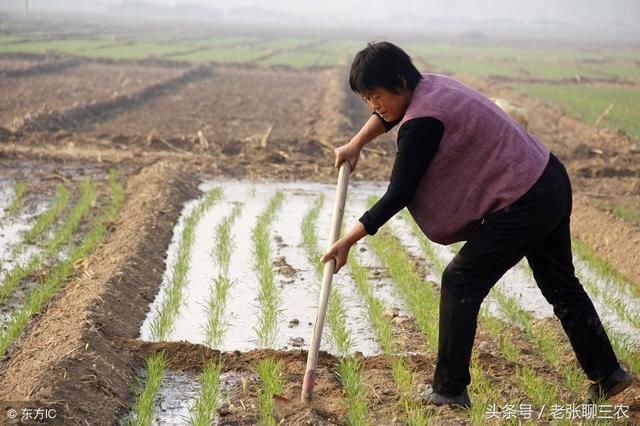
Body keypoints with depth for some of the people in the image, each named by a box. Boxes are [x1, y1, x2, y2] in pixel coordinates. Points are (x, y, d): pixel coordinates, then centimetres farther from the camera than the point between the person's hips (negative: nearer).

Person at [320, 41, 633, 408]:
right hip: (552, 183, 10)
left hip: (524, 205, -10)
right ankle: (608, 374, 32)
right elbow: (391, 114, 30)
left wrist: (348, 241, -11)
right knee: (561, 285, 21)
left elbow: (397, 196, -18)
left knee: (460, 284, -1)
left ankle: (451, 391, 6)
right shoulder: (430, 86, 6)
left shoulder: (422, 123, -22)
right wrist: (356, 145, 20)